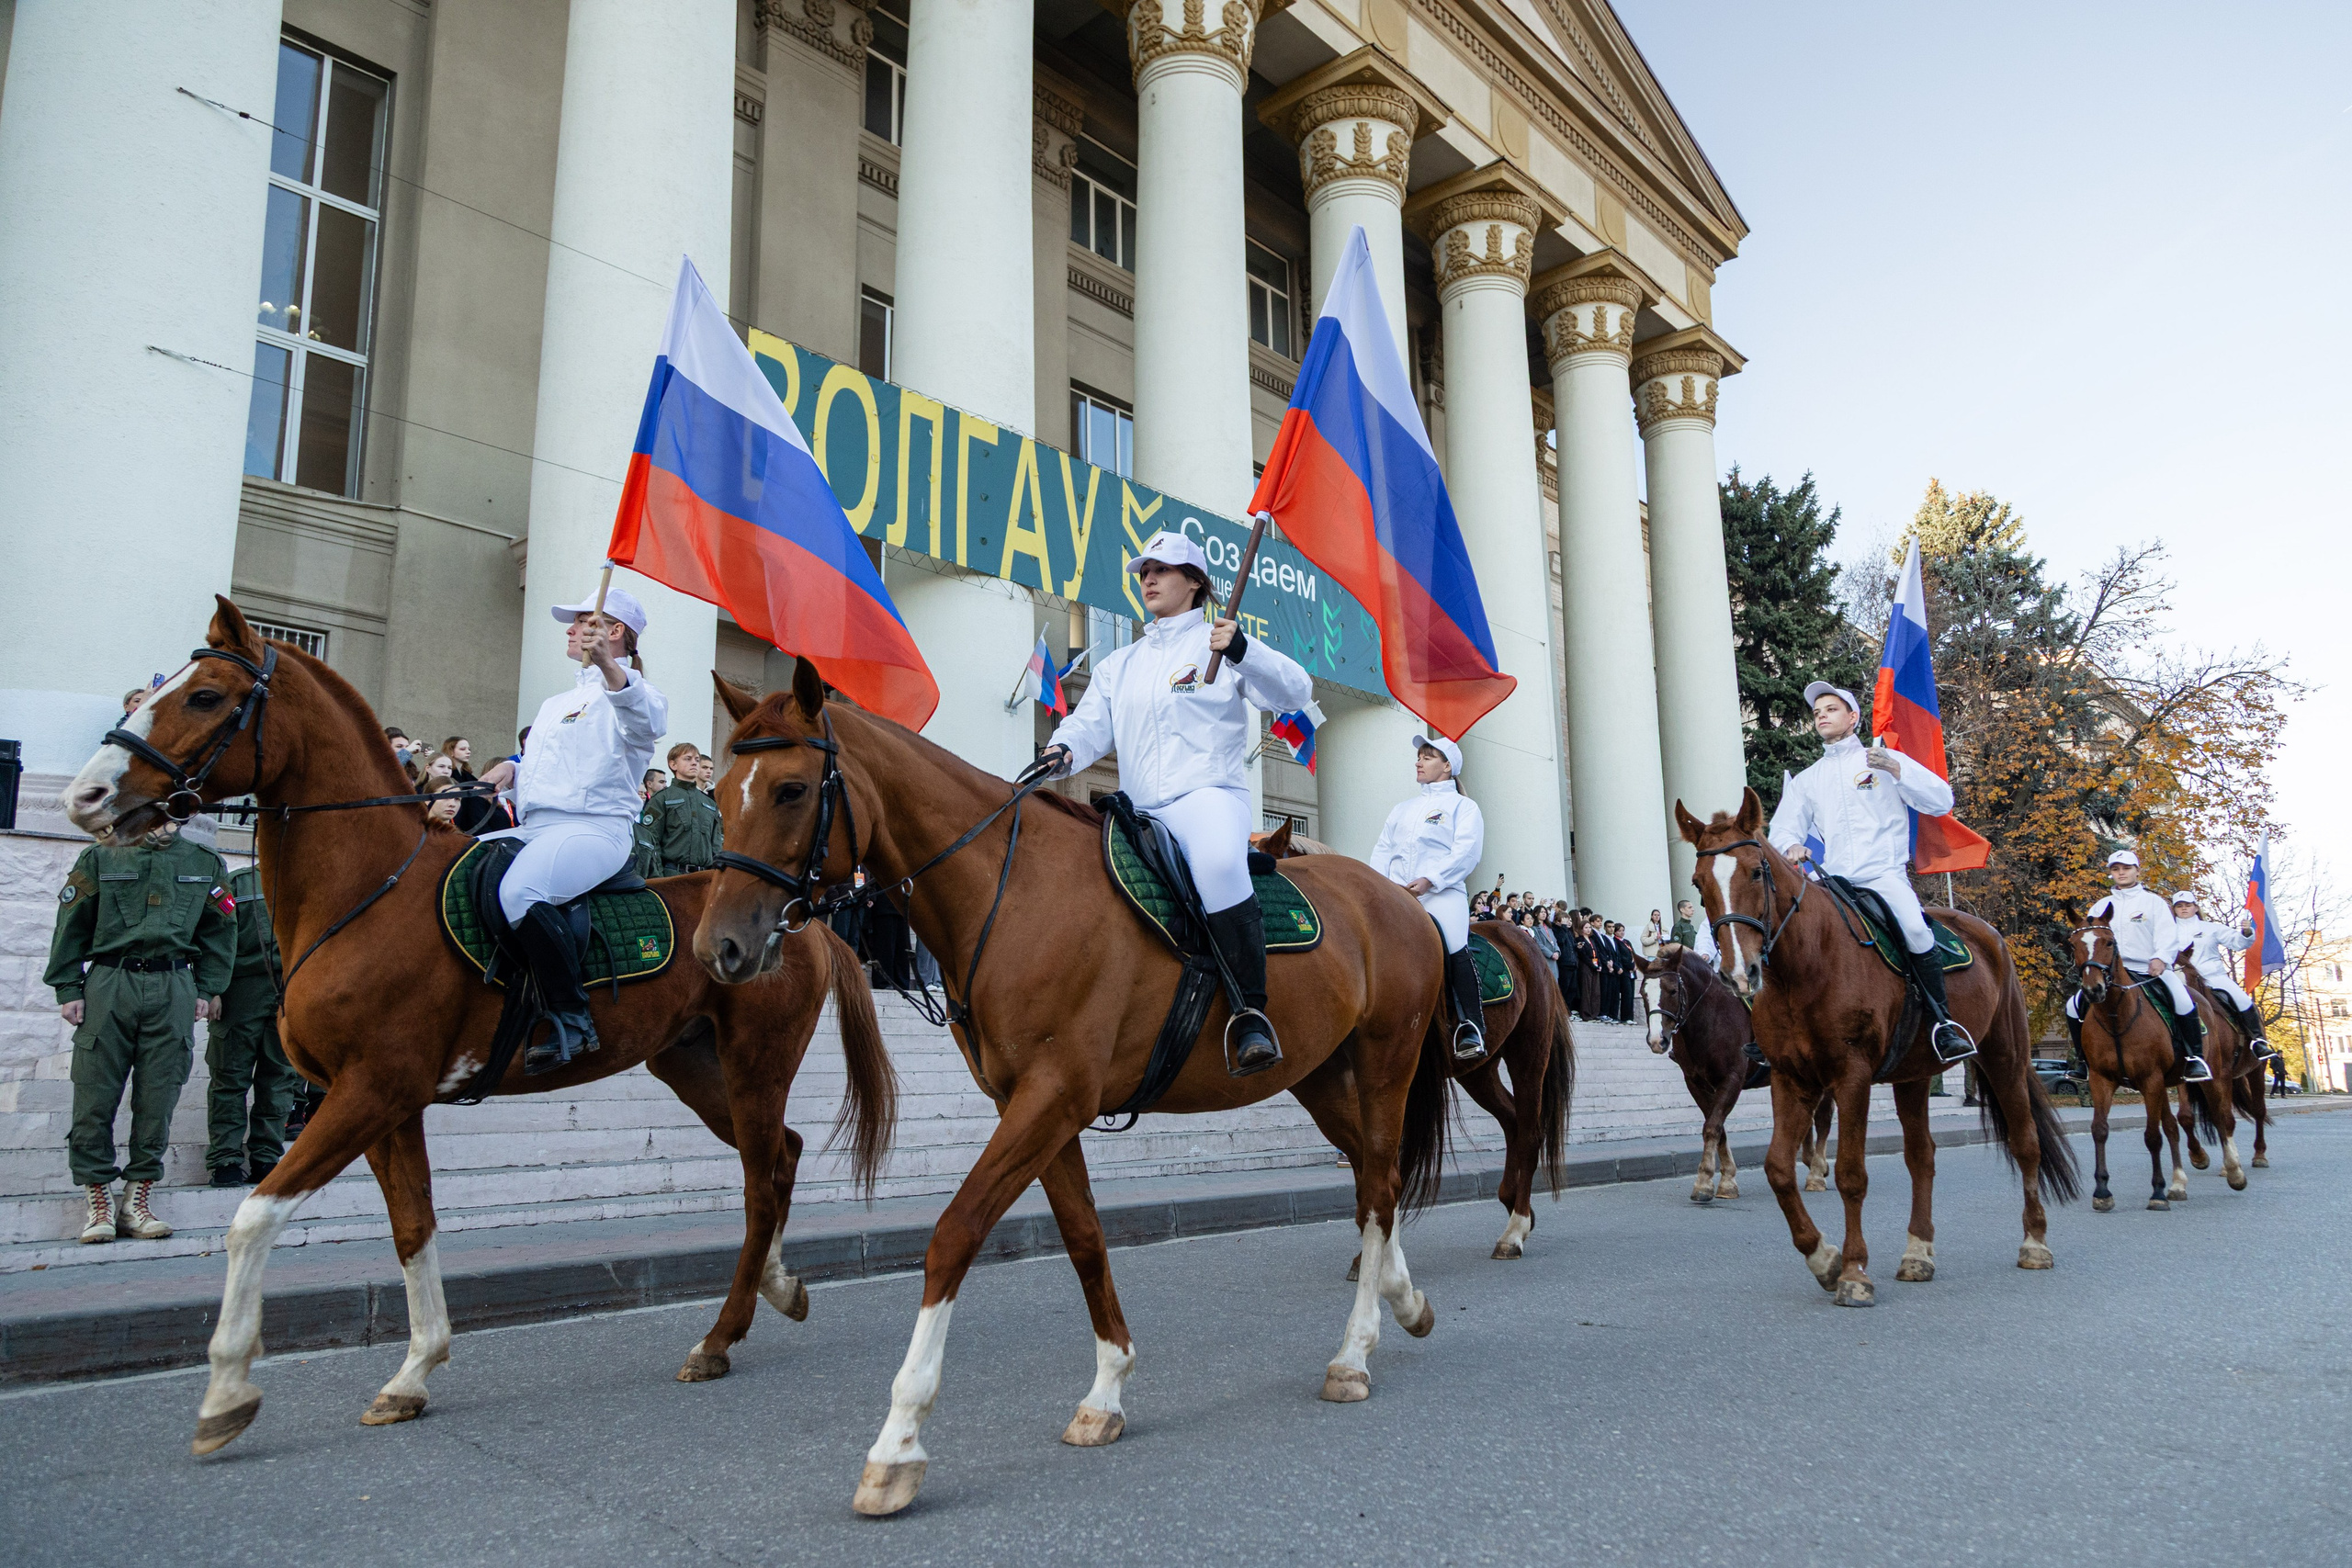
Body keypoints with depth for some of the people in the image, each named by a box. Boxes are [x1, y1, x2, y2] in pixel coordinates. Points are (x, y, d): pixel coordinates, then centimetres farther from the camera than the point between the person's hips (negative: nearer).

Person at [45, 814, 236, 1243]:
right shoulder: (100, 858, 7)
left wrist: (207, 990, 7)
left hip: (173, 992, 1)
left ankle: (136, 1200, 12)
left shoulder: (206, 864, 11)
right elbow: (71, 925, 7)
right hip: (109, 986, -1)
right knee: (95, 1098, 0)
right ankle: (98, 1200, 11)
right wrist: (68, 989, 1)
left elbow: (220, 930, 14)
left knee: (158, 1100, 2)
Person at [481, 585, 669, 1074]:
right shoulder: (555, 704, 29)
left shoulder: (627, 693, 1)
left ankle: (572, 1019, -26)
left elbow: (648, 719, -25)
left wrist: (608, 666, -42)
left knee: (519, 891, -36)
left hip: (594, 828, -9)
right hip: (533, 829, 9)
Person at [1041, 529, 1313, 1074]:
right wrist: (1061, 752, -12)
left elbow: (1296, 692, -3)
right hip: (1140, 813, 6)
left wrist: (1242, 652, -20)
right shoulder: (1120, 664, 24)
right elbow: (1089, 725, 12)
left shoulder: (1221, 645, 9)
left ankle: (1251, 1013, -30)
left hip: (1208, 795, -6)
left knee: (1218, 865, -38)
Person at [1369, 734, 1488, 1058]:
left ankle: (1472, 1032, -26)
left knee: (1454, 947, -30)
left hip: (1441, 892, -5)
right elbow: (1383, 848, 21)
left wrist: (1429, 881, -18)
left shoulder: (1462, 806, 11)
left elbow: (1466, 852, -5)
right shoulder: (1403, 808, 29)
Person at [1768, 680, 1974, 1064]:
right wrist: (1791, 845, -12)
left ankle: (1942, 1023, -16)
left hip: (1884, 874, -4)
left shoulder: (1886, 759, 9)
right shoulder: (1807, 779, 20)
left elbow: (1941, 801, 1)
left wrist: (1896, 769, -13)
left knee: (1915, 929, -31)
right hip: (1833, 881, 4)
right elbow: (1783, 826, 12)